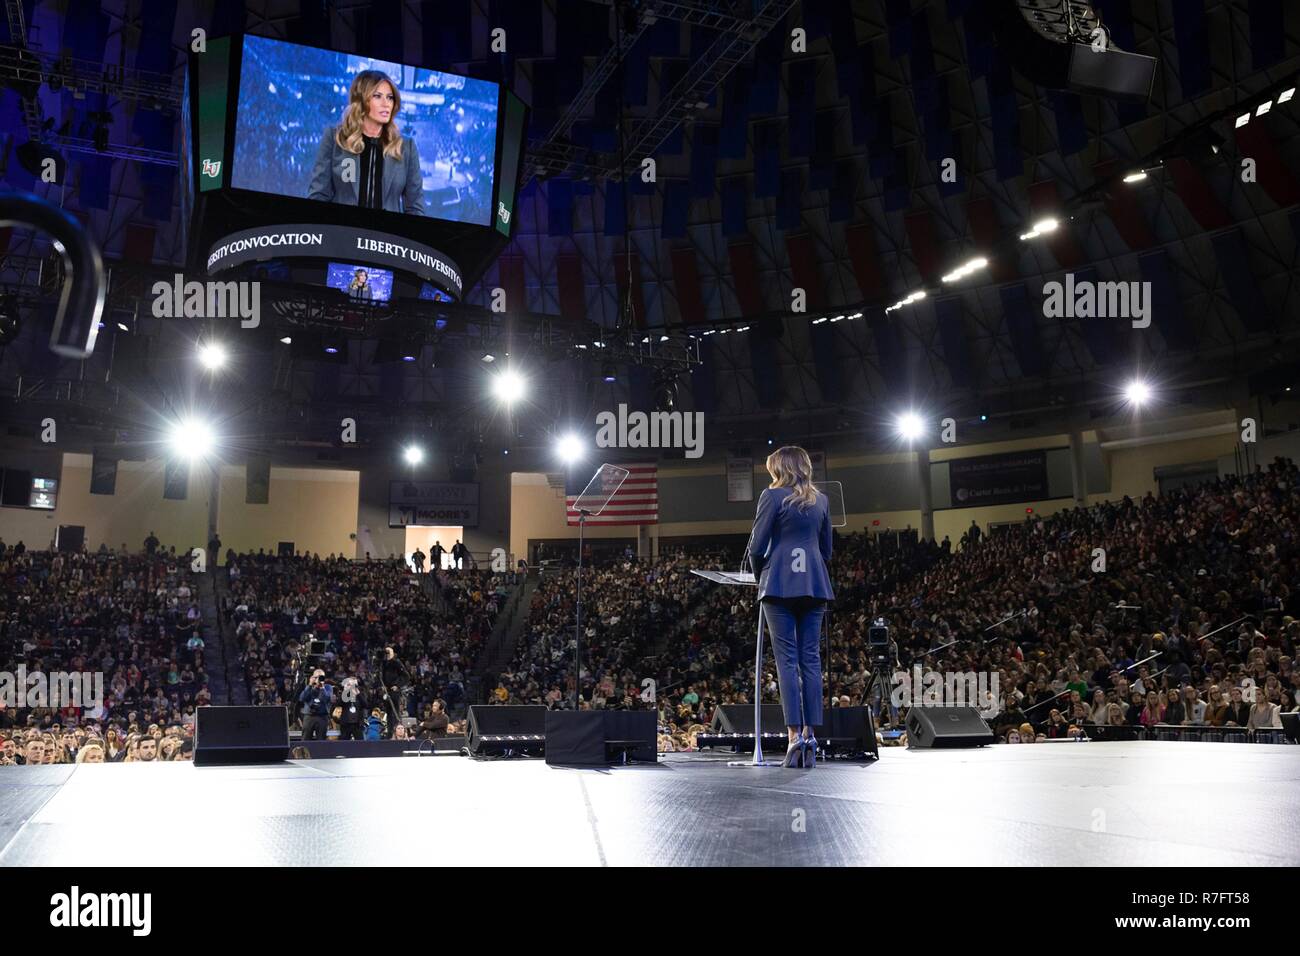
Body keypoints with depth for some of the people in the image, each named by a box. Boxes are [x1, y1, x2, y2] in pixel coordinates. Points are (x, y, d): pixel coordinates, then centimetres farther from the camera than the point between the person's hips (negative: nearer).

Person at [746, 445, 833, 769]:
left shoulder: (773, 496, -2)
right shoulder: (821, 500, 14)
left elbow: (757, 546, -4)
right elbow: (826, 550, 18)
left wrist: (761, 575, 12)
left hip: (780, 584, -4)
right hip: (815, 585, 5)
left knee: (787, 660, -4)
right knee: (811, 659, 4)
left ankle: (795, 734, -10)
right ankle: (810, 734, 2)